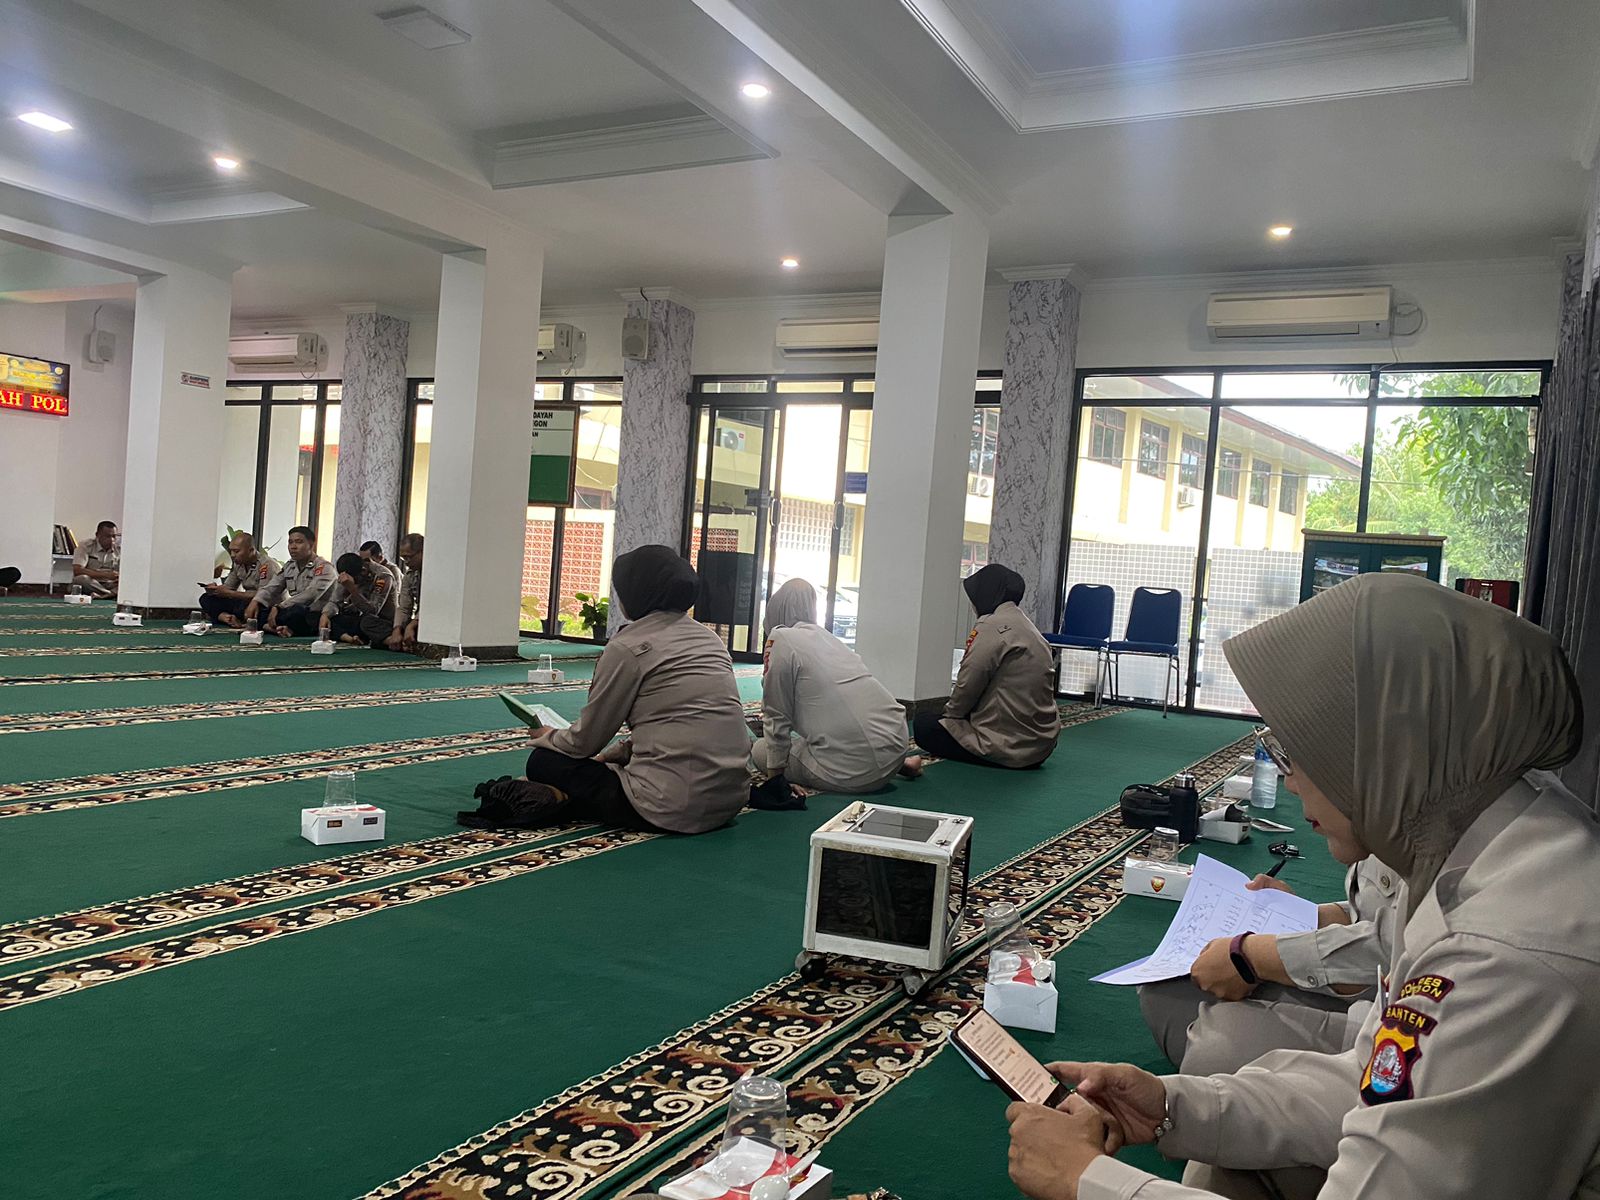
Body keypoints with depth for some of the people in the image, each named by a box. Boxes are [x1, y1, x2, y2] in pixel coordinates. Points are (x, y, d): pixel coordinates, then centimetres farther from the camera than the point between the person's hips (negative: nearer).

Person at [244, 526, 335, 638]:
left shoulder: (324, 567, -8)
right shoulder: (289, 566, 16)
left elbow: (310, 595, -21)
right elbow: (270, 588, 9)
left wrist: (278, 607, -27)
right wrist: (255, 601, -12)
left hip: (316, 616, -7)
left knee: (296, 611, -39)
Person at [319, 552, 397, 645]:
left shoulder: (382, 575, -22)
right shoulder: (349, 575, -3)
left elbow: (373, 611, -29)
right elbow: (334, 601, 1)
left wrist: (352, 589, -38)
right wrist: (325, 614, -21)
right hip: (361, 619, 7)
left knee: (368, 621, -38)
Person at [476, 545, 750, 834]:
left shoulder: (628, 645, -7)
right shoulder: (708, 637, 13)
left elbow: (585, 741, 2)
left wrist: (546, 737, 22)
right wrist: (611, 755, 25)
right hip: (732, 799, 7)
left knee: (543, 761, 11)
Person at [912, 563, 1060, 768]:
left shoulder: (992, 627, -16)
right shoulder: (1025, 624, 12)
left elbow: (968, 687, -14)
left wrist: (950, 712, 6)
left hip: (1011, 746, -9)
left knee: (923, 724, 4)